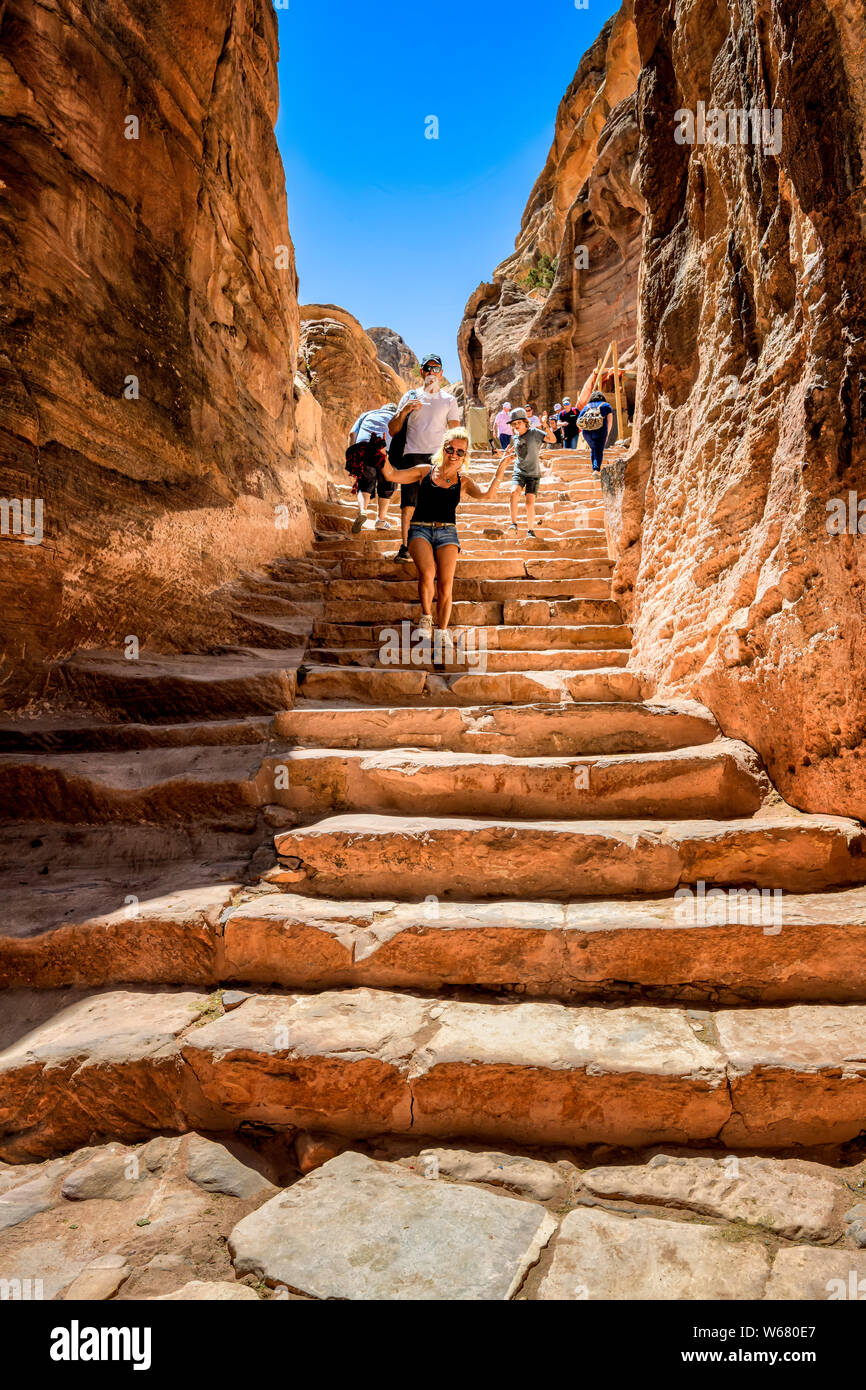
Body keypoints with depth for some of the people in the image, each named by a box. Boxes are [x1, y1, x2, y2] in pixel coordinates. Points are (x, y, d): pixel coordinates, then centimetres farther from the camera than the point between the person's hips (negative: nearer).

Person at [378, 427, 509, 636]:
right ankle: (426, 617, -4)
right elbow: (392, 475, 10)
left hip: (447, 532, 1)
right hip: (420, 530, -1)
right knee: (427, 573, -28)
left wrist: (500, 471, -14)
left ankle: (442, 632, 1)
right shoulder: (425, 471, 12)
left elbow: (486, 494, -5)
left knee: (446, 584, -14)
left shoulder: (463, 482, 12)